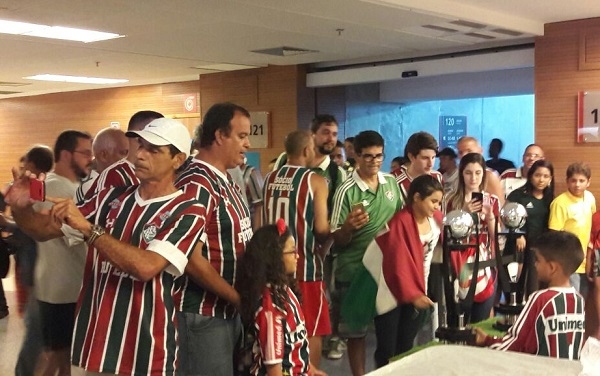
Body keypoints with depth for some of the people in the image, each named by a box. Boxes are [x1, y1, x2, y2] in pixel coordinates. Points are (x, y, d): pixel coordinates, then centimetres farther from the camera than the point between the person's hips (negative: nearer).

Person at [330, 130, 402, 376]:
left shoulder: (392, 182, 2)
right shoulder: (347, 191, -13)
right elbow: (337, 240, -11)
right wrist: (349, 226, -30)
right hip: (354, 272, -4)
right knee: (356, 330, 6)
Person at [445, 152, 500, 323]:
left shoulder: (492, 201, 6)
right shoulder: (453, 201, 0)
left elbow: (496, 237, 4)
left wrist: (490, 217, -13)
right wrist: (464, 213, -15)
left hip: (486, 266, 2)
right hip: (462, 266, -2)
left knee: (481, 323, 5)